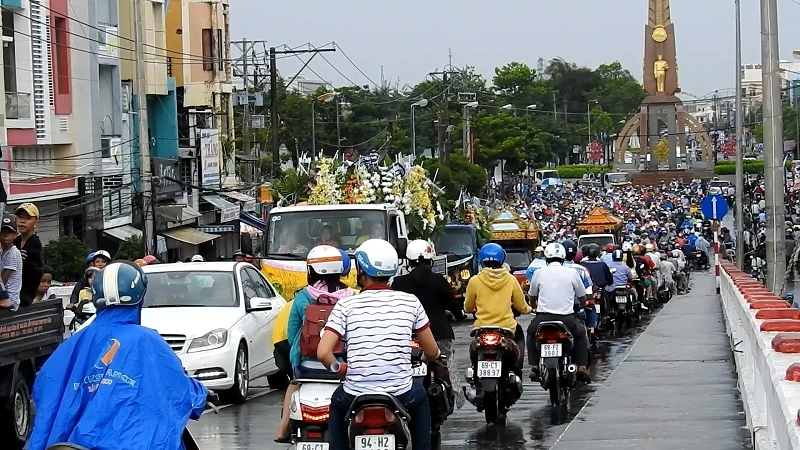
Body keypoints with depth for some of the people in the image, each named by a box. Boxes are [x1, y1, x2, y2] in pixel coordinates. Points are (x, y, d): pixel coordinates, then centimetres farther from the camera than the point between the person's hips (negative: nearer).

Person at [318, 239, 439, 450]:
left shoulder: (346, 305, -5)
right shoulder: (410, 302, -1)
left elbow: (323, 353, -13)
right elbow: (432, 352, 4)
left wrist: (339, 368, 7)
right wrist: (423, 359, 27)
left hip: (356, 396, 0)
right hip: (401, 396, 0)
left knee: (338, 403, 33)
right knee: (420, 397, 34)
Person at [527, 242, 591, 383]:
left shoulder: (539, 273, 5)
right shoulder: (572, 273, 4)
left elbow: (532, 296, 19)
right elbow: (582, 298, 14)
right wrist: (582, 306, 38)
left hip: (544, 317, 0)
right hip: (567, 318, 0)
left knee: (531, 333, 31)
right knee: (581, 334, 28)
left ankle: (534, 367, 17)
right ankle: (582, 368, 12)